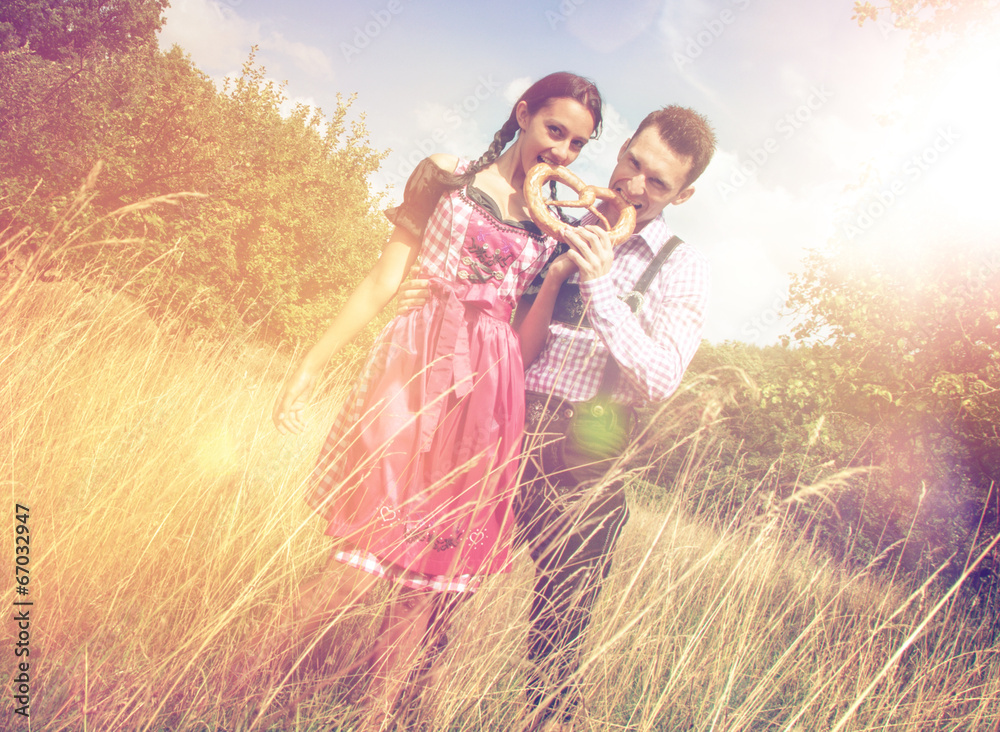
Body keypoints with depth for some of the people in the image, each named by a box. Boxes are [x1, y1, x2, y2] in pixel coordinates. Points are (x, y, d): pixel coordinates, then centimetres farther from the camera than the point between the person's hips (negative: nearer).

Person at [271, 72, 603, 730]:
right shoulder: (447, 178, 7)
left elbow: (530, 341, 10)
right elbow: (384, 283, 4)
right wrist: (311, 367, 1)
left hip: (487, 398, 3)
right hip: (415, 374, -3)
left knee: (429, 581, 6)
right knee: (363, 561, -7)